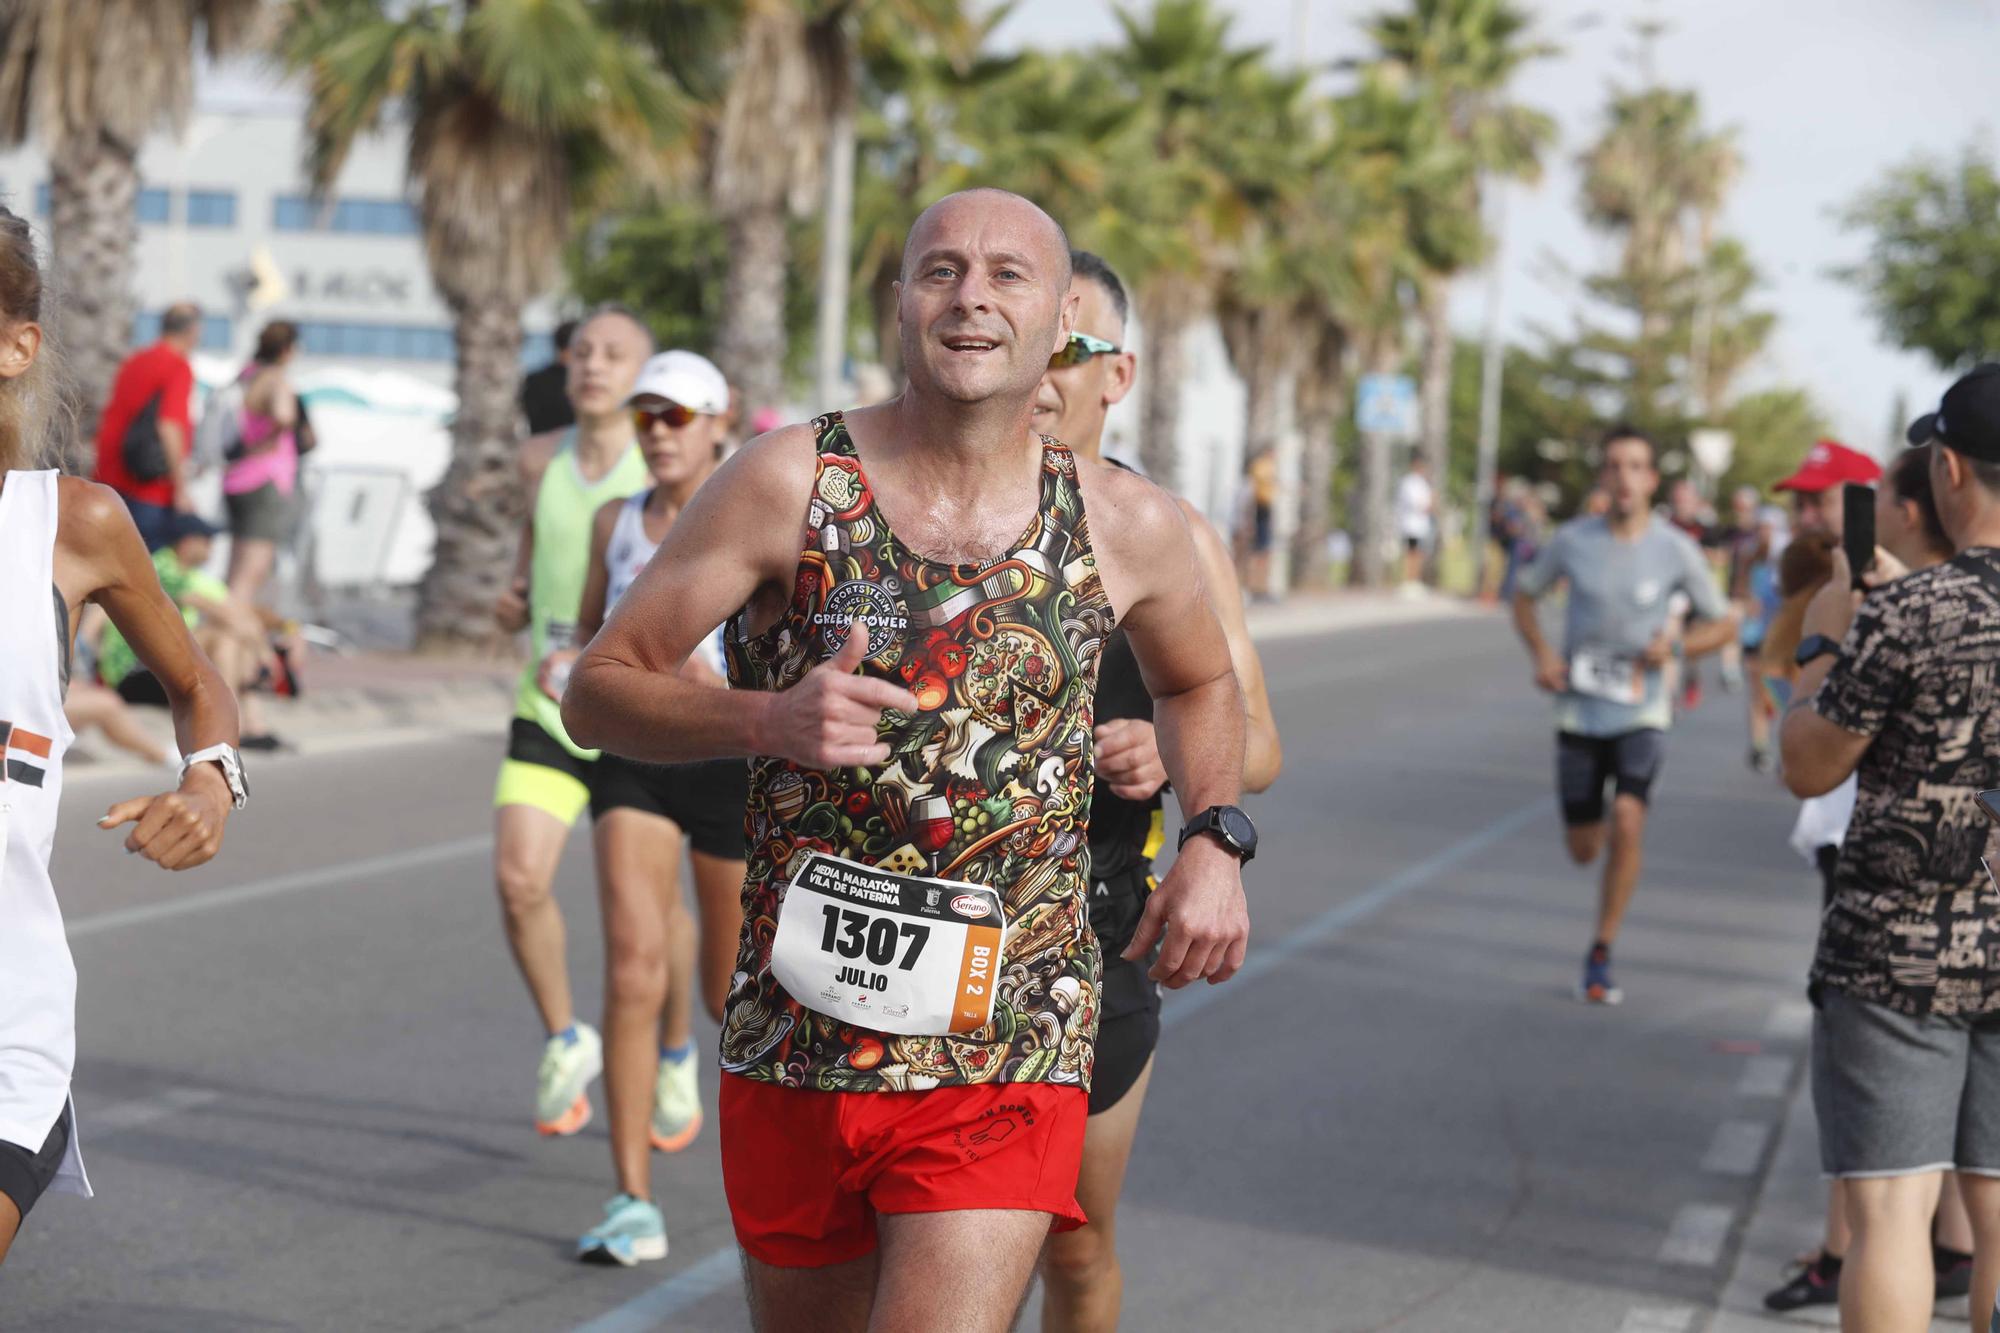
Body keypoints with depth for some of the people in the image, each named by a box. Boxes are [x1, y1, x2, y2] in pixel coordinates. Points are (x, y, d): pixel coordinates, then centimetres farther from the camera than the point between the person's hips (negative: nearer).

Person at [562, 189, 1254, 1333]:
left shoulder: (1128, 528, 2)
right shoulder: (789, 484, -4)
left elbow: (1202, 683, 23)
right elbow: (600, 689, -1)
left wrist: (1215, 839, 5)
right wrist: (768, 721, -19)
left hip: (1002, 1065, -1)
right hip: (793, 1041, 1)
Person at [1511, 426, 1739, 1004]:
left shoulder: (1676, 550, -6)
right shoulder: (1573, 540, -5)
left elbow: (1723, 623, 4)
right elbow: (1524, 594, 11)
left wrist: (1676, 646, -16)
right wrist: (1541, 654, -6)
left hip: (1642, 712, -2)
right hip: (1579, 711, 2)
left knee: (1627, 820, -23)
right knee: (1583, 851, 7)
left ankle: (1601, 956, -11)